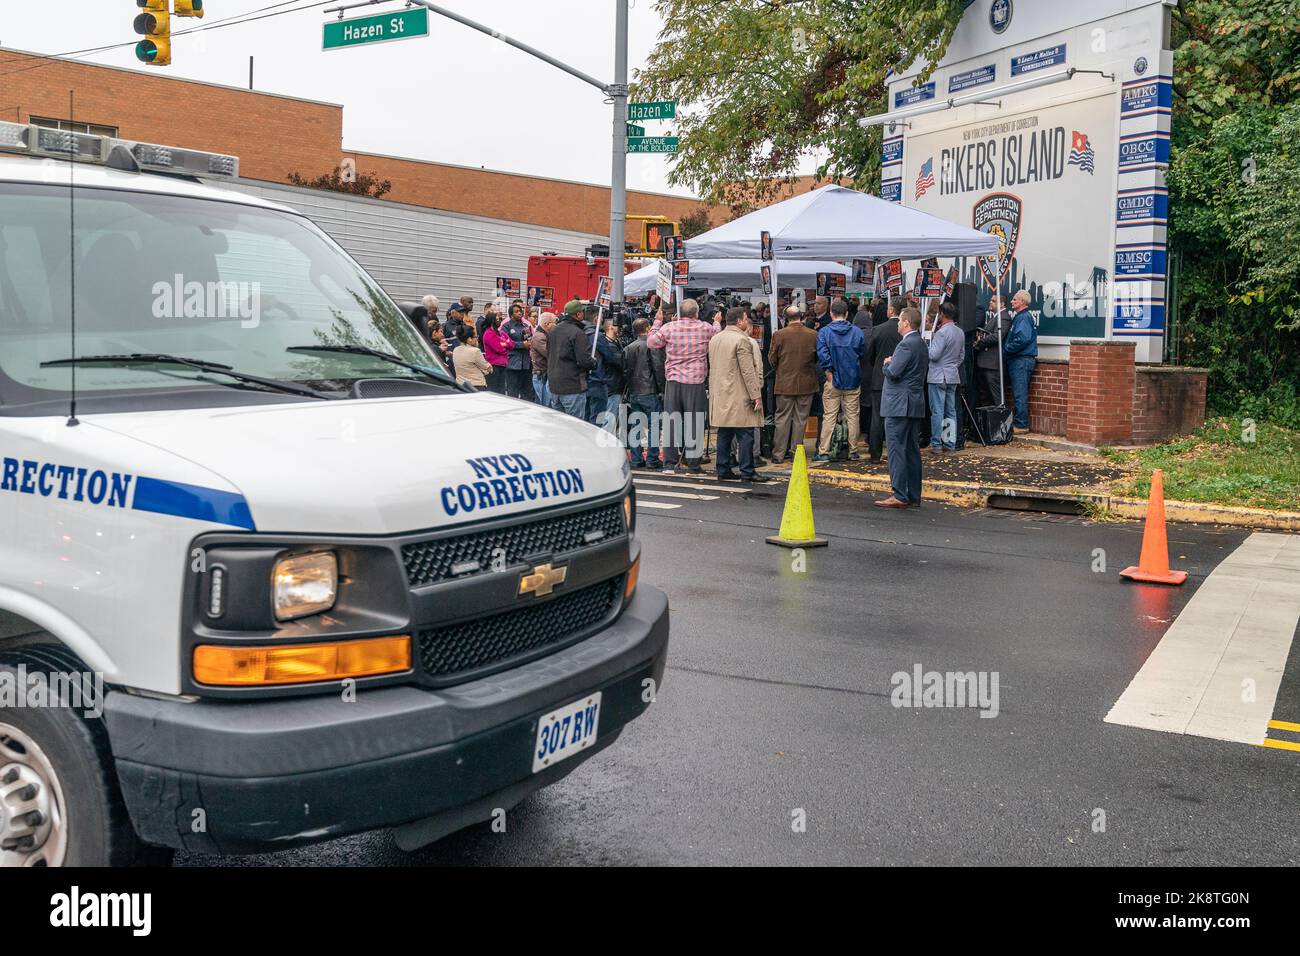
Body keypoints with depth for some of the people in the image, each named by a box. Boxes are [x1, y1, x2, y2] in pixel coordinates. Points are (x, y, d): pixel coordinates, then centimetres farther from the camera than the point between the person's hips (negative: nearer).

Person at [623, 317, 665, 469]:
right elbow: (659, 369, -10)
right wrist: (662, 389, -4)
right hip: (649, 392, -6)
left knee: (635, 426, 9)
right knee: (653, 426, -1)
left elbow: (625, 371, 12)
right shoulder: (652, 346, -7)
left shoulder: (627, 348, 10)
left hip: (633, 393, 6)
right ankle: (652, 460, -3)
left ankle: (636, 459, 10)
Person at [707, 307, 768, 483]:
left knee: (724, 435, 10)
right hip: (738, 396, -8)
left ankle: (723, 470, 12)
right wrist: (756, 395, -13)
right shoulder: (741, 340, -12)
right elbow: (748, 371, -16)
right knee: (745, 435, -3)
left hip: (719, 396, 8)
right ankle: (747, 472, -3)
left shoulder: (714, 339, 13)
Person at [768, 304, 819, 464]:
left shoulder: (779, 335, -9)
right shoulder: (813, 335, -4)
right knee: (800, 419, 9)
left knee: (782, 418, 5)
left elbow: (772, 358, -1)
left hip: (785, 383, -1)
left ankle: (778, 454, 6)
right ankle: (796, 451, 13)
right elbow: (819, 358, 7)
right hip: (806, 383, 1)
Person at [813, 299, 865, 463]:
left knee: (829, 416, 2)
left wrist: (829, 375, -9)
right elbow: (863, 353, 4)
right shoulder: (857, 332, 0)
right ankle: (852, 450, 13)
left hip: (833, 381, -1)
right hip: (853, 381, 1)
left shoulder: (824, 332, -6)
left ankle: (824, 451, 2)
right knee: (852, 416, 9)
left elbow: (823, 355, -15)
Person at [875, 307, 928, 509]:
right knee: (912, 451, 11)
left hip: (899, 405, -10)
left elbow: (893, 372, -21)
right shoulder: (921, 344, 16)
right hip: (916, 404, 10)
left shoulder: (906, 344, -15)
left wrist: (887, 363, 0)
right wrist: (891, 364, 15)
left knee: (897, 450, -7)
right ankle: (914, 496, 14)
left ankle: (899, 496, -8)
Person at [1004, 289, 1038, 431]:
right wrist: (1006, 349, 9)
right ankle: (1019, 422, 18)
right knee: (1018, 394, 13)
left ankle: (1021, 425, -6)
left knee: (1019, 394, -8)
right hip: (1017, 360, 10)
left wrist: (1006, 349, -14)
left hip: (1022, 360, -10)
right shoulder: (1019, 317, 20)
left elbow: (1022, 339, -23)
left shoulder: (1024, 317, -12)